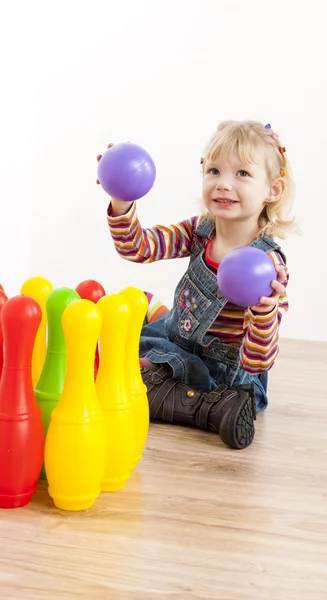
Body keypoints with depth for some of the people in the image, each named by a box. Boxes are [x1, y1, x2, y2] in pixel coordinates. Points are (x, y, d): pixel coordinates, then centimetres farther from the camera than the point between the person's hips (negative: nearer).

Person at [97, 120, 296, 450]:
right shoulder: (201, 230, -10)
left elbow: (256, 363, -32)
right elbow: (137, 247, -14)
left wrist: (265, 312, -53)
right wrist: (122, 202, -33)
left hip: (220, 374, -7)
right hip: (177, 335, 8)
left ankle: (213, 408, -20)